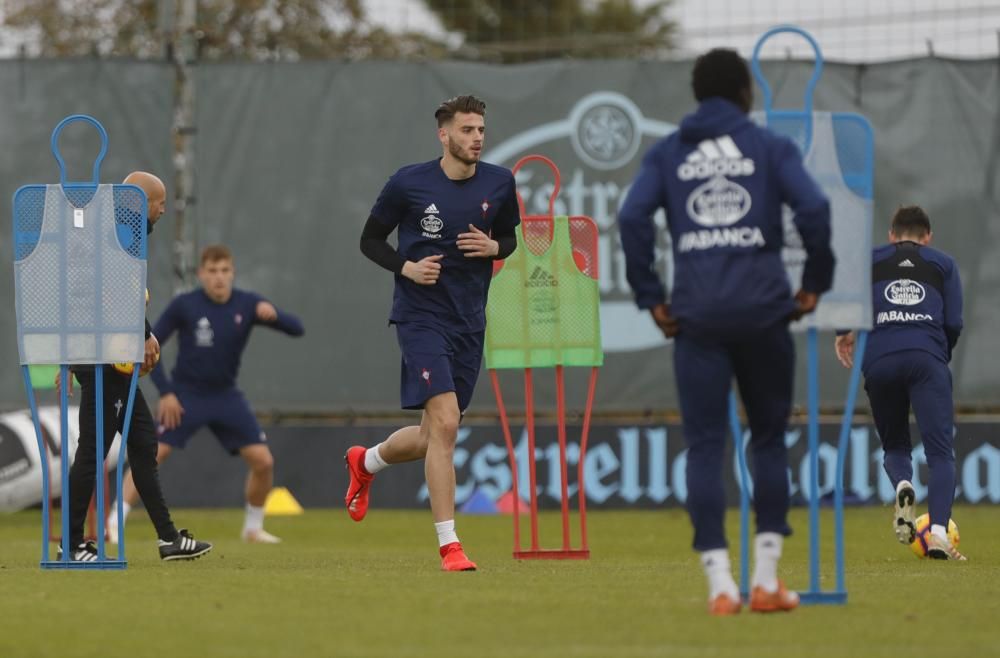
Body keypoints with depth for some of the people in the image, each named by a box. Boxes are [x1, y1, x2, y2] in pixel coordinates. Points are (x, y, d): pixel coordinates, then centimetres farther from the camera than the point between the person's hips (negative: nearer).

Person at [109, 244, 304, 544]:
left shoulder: (247, 304, -6)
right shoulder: (184, 305, -12)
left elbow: (297, 329, -11)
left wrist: (272, 314, -33)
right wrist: (165, 392, -14)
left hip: (226, 396, 3)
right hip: (186, 395, -3)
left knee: (263, 462, -5)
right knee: (150, 455, -18)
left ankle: (253, 527, 16)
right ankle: (115, 522, -17)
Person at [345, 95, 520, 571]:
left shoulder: (499, 184, 3)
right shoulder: (408, 184, -8)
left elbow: (509, 237, 18)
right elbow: (370, 239, 4)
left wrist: (493, 247, -5)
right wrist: (405, 267, -14)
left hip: (470, 324, 5)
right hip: (421, 315, -5)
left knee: (432, 439, 12)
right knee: (445, 424, -19)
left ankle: (365, 462, 45)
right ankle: (448, 545, -14)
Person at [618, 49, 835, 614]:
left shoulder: (667, 153, 12)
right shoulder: (770, 147, 8)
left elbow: (633, 217, -2)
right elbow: (813, 207, -7)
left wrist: (650, 297, 2)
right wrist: (815, 284, 2)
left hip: (697, 316, 1)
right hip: (763, 311, -1)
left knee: (705, 445, 1)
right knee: (770, 438, 12)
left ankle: (720, 584, -8)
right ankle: (766, 578, 8)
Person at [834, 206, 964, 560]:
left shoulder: (870, 259, 22)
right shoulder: (942, 263, 22)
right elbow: (954, 323, 13)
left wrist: (844, 332, 19)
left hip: (879, 359, 1)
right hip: (927, 358, -1)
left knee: (894, 447, 19)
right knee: (940, 453, -4)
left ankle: (902, 485, -16)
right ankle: (938, 534, -26)